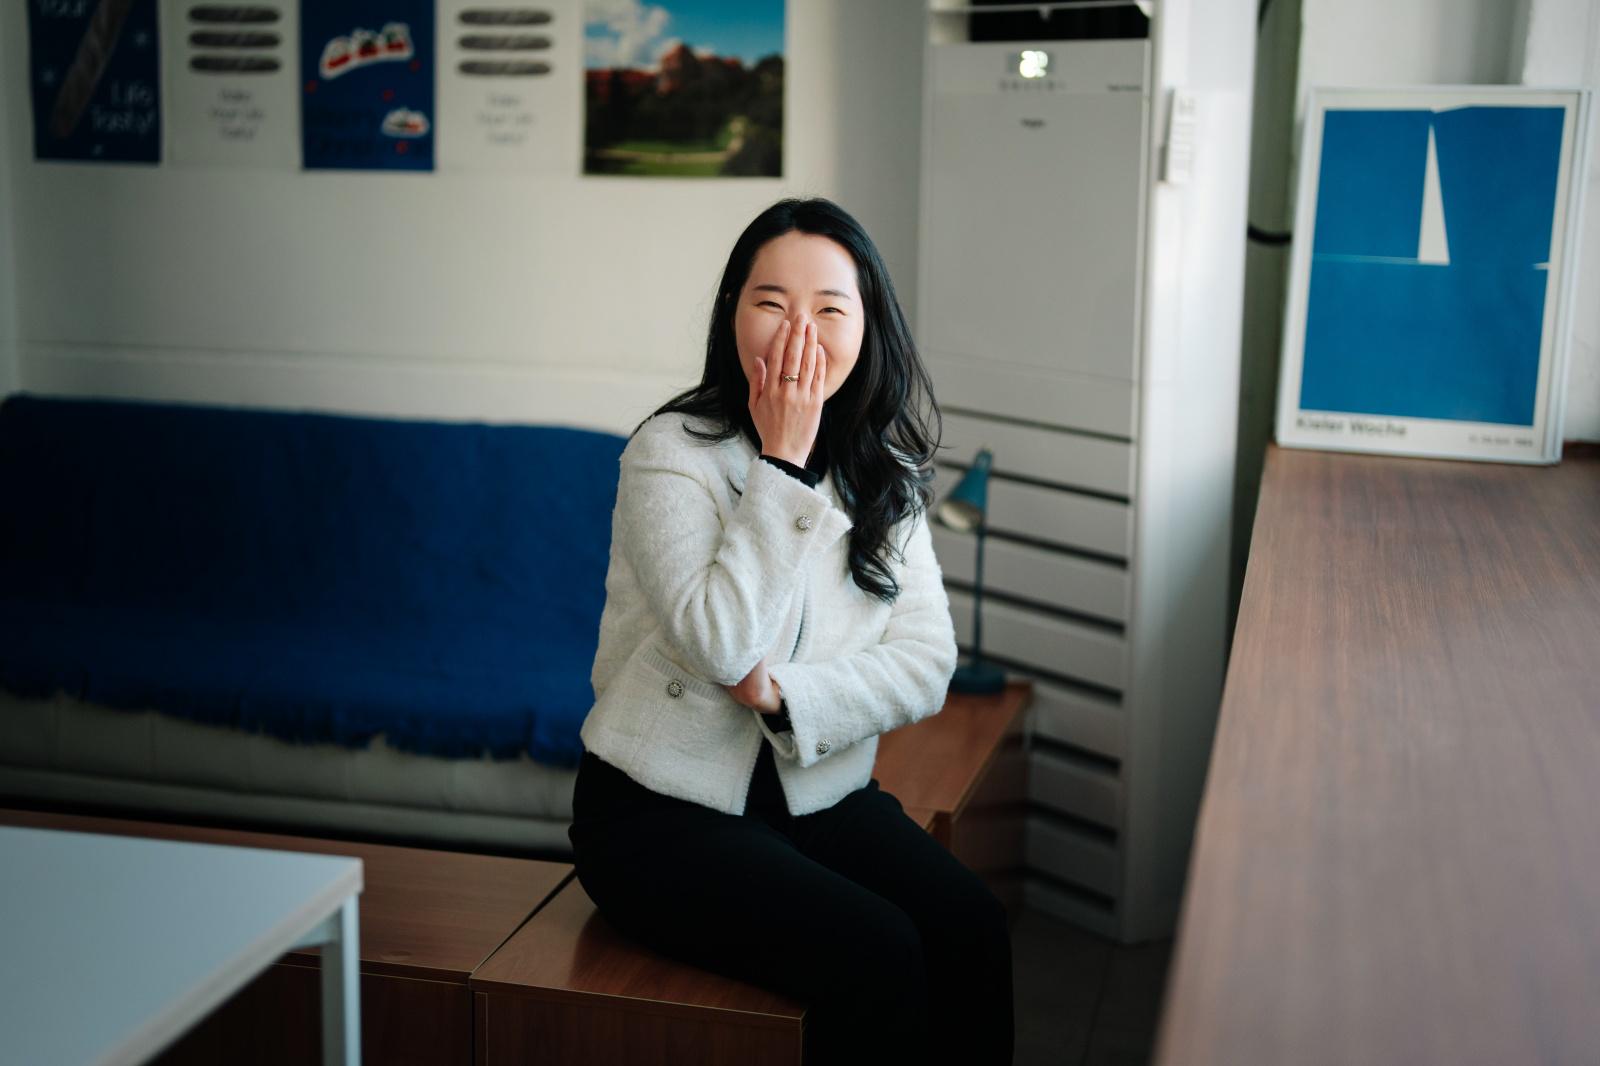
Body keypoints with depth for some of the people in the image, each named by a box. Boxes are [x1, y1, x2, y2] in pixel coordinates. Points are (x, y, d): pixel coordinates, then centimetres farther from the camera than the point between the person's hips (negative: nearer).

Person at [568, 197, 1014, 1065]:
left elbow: (926, 662, -2)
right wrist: (784, 461, -21)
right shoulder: (672, 452, -10)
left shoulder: (885, 471, 5)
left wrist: (785, 695, -19)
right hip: (665, 808, -4)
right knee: (877, 956, -25)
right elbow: (722, 643, -23)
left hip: (820, 791, 5)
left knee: (972, 927, -21)